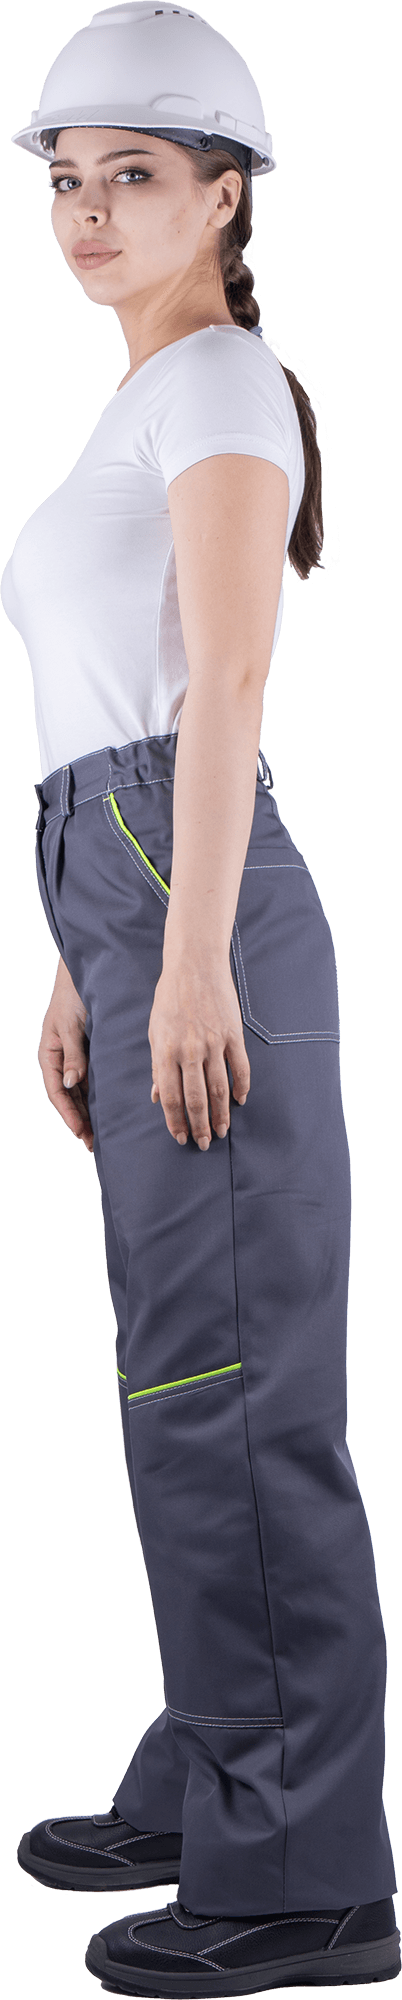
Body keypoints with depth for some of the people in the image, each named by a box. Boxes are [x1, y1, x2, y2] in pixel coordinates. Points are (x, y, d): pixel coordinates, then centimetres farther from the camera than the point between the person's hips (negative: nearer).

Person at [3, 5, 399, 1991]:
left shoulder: (222, 379, -7)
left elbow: (227, 686, -18)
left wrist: (191, 962, -25)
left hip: (202, 924, -10)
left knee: (226, 1397, -8)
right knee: (206, 1379, 15)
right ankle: (222, 1788, 26)